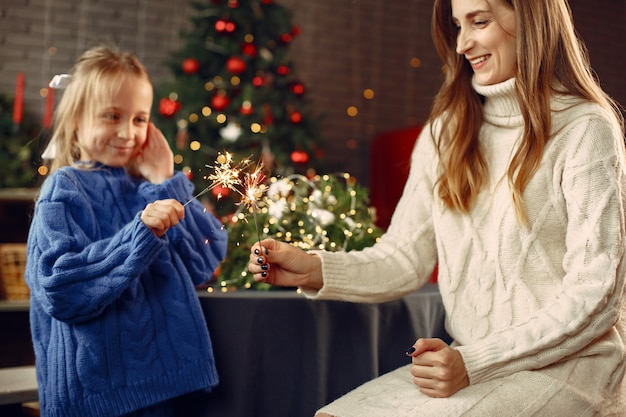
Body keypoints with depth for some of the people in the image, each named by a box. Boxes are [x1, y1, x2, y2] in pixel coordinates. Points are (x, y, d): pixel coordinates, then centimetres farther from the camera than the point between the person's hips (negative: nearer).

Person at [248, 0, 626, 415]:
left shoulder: (586, 129, -6)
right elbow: (406, 256, 9)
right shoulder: (447, 128, 12)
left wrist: (473, 364, -17)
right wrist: (314, 269, -8)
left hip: (565, 364, -4)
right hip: (467, 359, 5)